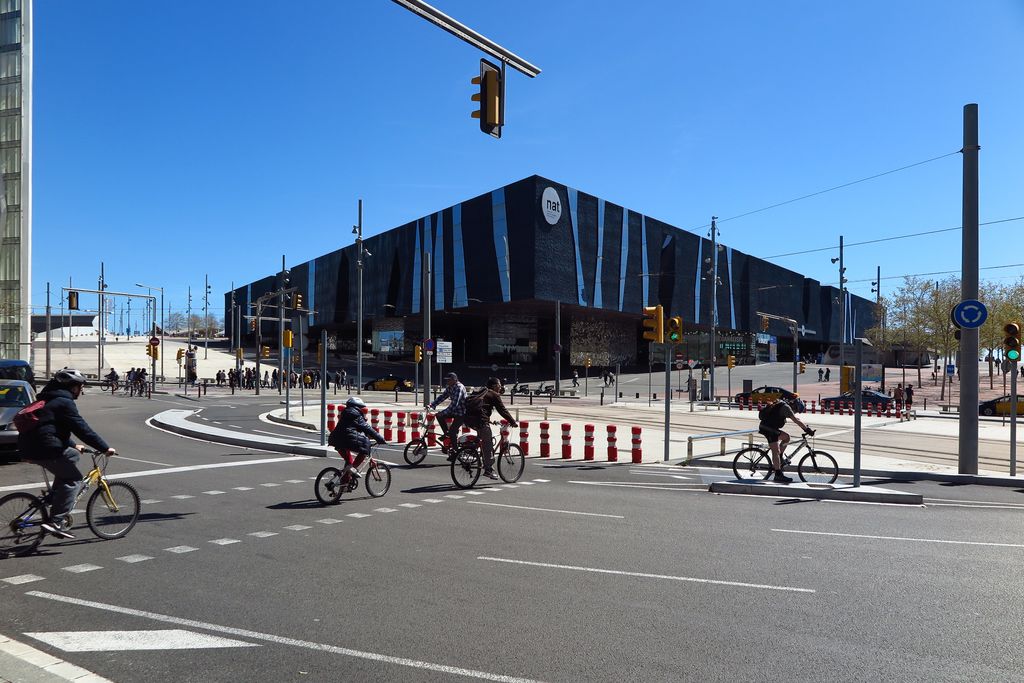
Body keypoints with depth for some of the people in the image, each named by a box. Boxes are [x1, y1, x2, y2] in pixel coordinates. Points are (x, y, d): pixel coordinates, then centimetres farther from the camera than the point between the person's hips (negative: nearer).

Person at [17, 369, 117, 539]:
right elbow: (82, 429, -15)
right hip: (44, 450, -10)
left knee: (72, 456, 25)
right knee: (73, 479, -3)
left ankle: (52, 499, 21)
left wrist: (73, 446, 37)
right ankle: (56, 521, -11)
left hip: (27, 448, 10)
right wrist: (105, 448, -11)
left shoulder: (50, 399, 21)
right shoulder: (64, 402, -10)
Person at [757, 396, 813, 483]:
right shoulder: (785, 407, -12)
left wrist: (806, 427, 21)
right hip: (768, 428, -10)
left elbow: (795, 418, 25)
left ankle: (778, 460, 20)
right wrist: (807, 429, -18)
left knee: (786, 437, 19)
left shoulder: (783, 405, 18)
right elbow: (796, 420, -20)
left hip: (769, 427, 10)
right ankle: (778, 475, -11)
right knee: (776, 451, -10)